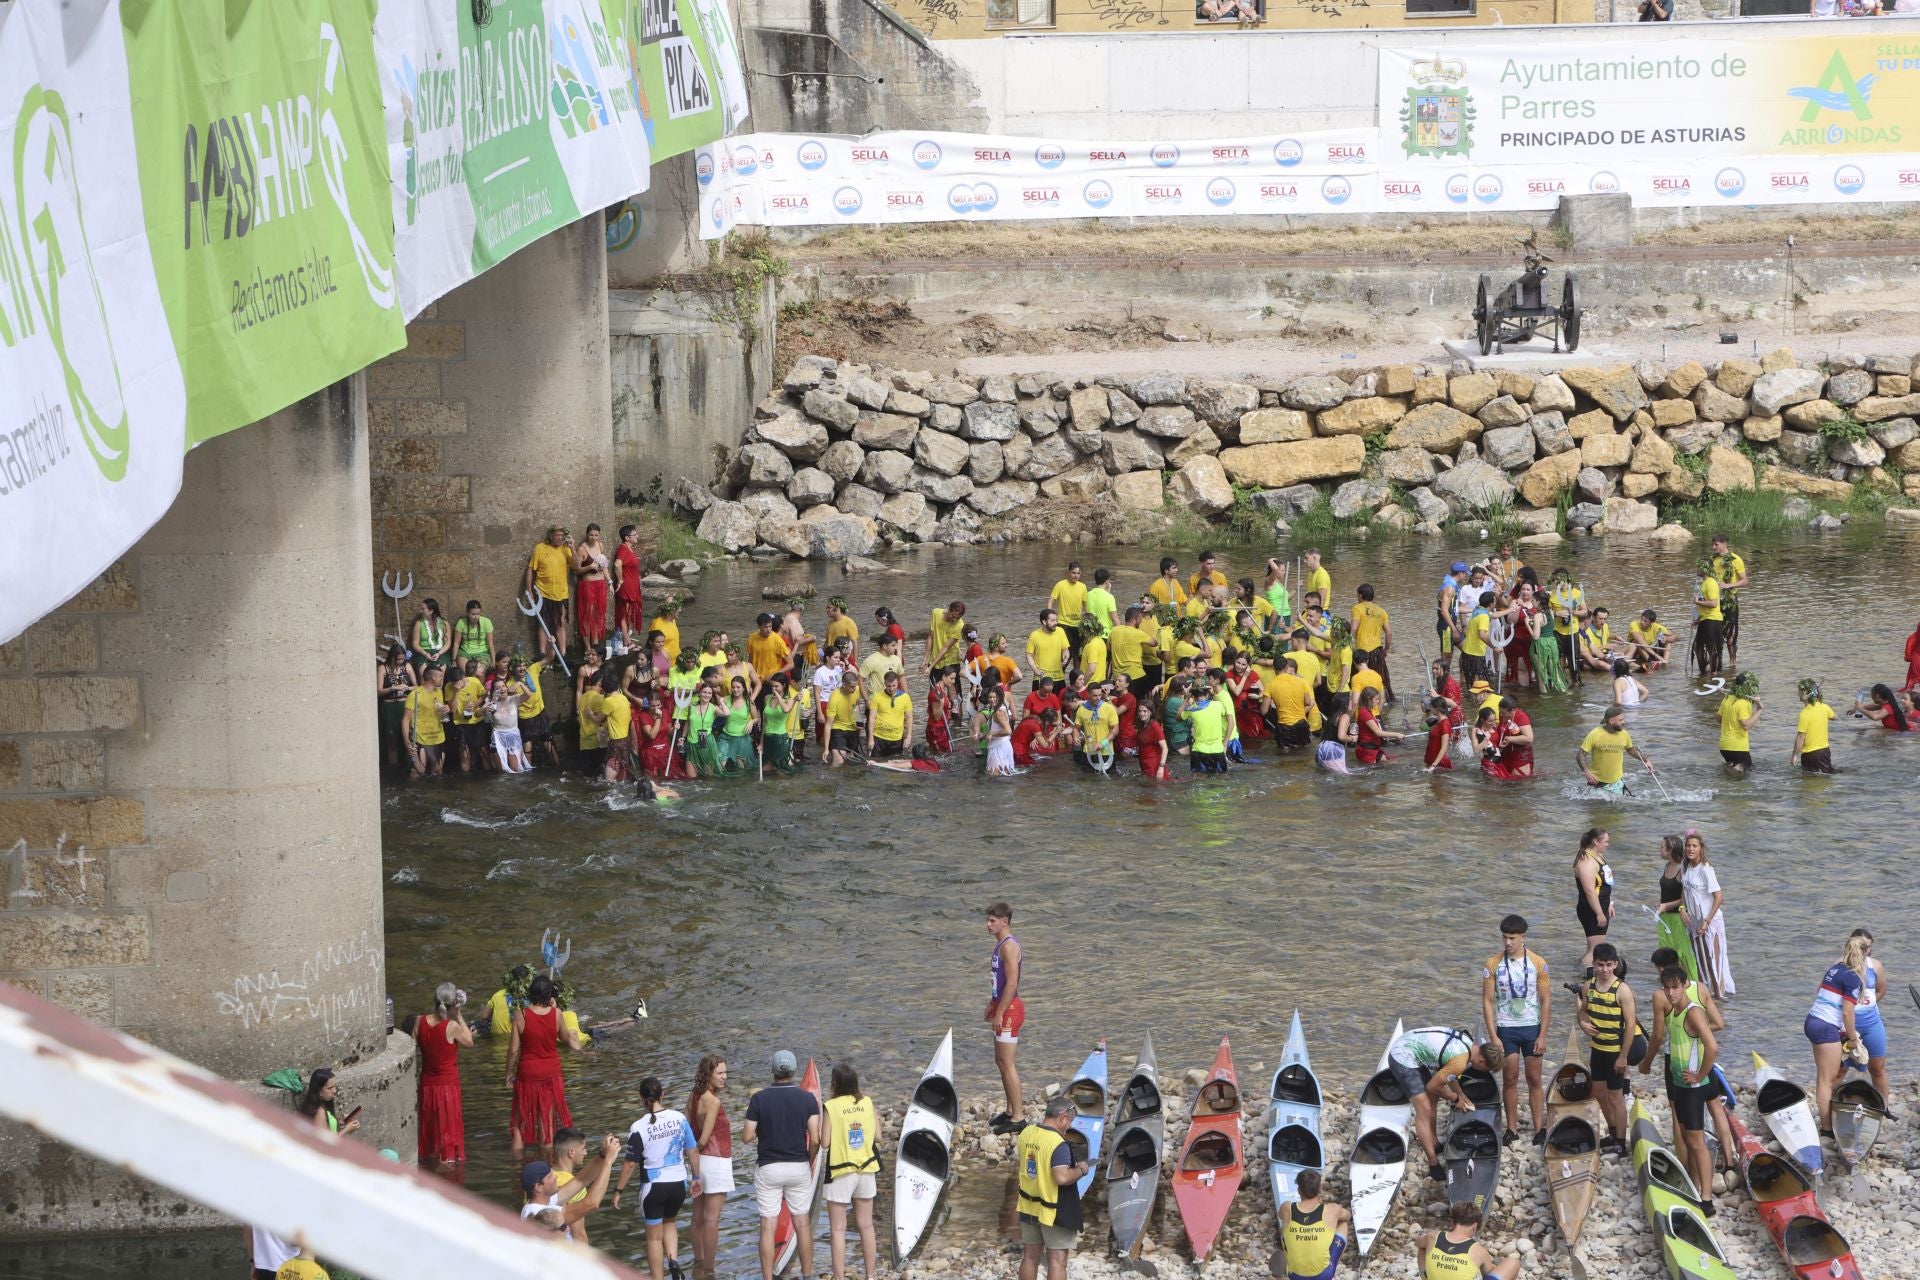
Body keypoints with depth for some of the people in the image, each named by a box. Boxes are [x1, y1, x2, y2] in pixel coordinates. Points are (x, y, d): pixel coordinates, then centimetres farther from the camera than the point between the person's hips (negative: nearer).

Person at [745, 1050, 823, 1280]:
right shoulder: (808, 1099, -6)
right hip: (799, 1167, 2)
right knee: (802, 1223, 13)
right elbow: (815, 1140, -10)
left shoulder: (759, 1099, -8)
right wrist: (810, 1162, 9)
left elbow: (746, 1137, -7)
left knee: (767, 1226, 1)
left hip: (768, 1168, -1)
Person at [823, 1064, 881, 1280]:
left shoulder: (831, 1106, -14)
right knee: (866, 1226, 14)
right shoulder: (867, 1103, -2)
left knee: (837, 1230, 3)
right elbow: (877, 1136, 3)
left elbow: (825, 1142, -15)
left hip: (841, 1172, -4)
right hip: (866, 1171, 4)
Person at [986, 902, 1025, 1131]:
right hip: (1002, 1007, 11)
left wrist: (999, 1013, -23)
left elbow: (1012, 983, -23)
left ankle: (1017, 1118, -8)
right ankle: (1011, 1111, 25)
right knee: (1001, 1061, 17)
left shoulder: (1009, 946, -18)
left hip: (1009, 1009, -11)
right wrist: (992, 1005, 22)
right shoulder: (1000, 944, 15)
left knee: (1007, 1063, -9)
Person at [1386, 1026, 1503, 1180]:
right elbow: (1432, 1086, -11)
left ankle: (1433, 1144, 33)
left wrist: (1461, 1095, 14)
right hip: (1403, 1059, -10)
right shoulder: (1460, 1062, -24)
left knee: (1433, 1099, 20)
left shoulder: (1469, 1039, 3)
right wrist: (1456, 1098, 4)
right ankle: (1434, 1167, -8)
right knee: (1424, 1111, -9)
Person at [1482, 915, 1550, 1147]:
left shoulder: (1538, 963, -4)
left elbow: (1546, 1000, -1)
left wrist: (1542, 1036, -6)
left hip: (1532, 1028, 0)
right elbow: (1487, 1001, -2)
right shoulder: (1493, 964, -3)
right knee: (1510, 1079, 4)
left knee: (1534, 1080, 5)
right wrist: (1493, 1036, -8)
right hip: (1506, 1029, 0)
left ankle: (1539, 1129, 9)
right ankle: (1511, 1129, 11)